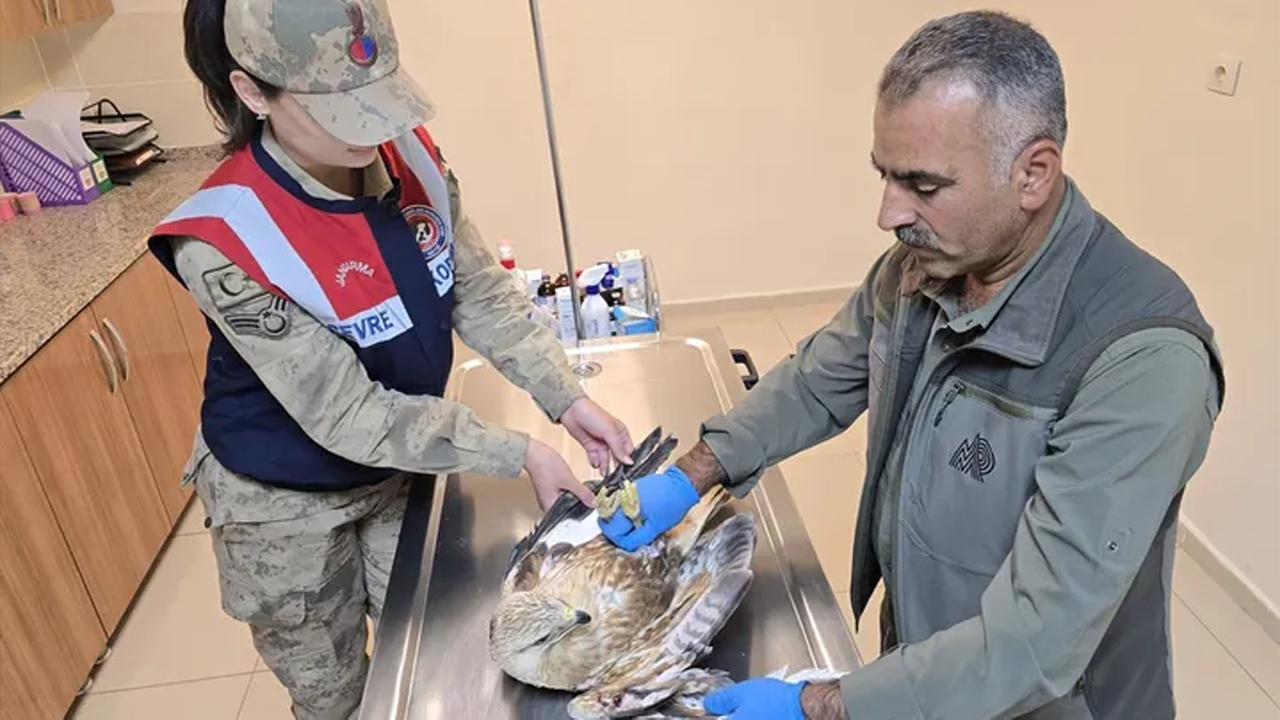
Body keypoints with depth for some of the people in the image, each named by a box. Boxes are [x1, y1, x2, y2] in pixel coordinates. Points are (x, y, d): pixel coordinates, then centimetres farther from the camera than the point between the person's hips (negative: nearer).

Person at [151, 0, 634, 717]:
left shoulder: (410, 153, -16)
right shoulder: (225, 242, -31)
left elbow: (482, 293, -7)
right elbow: (347, 417, -28)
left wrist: (568, 399, -18)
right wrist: (521, 454, -27)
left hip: (402, 467, 4)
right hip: (285, 500, -4)